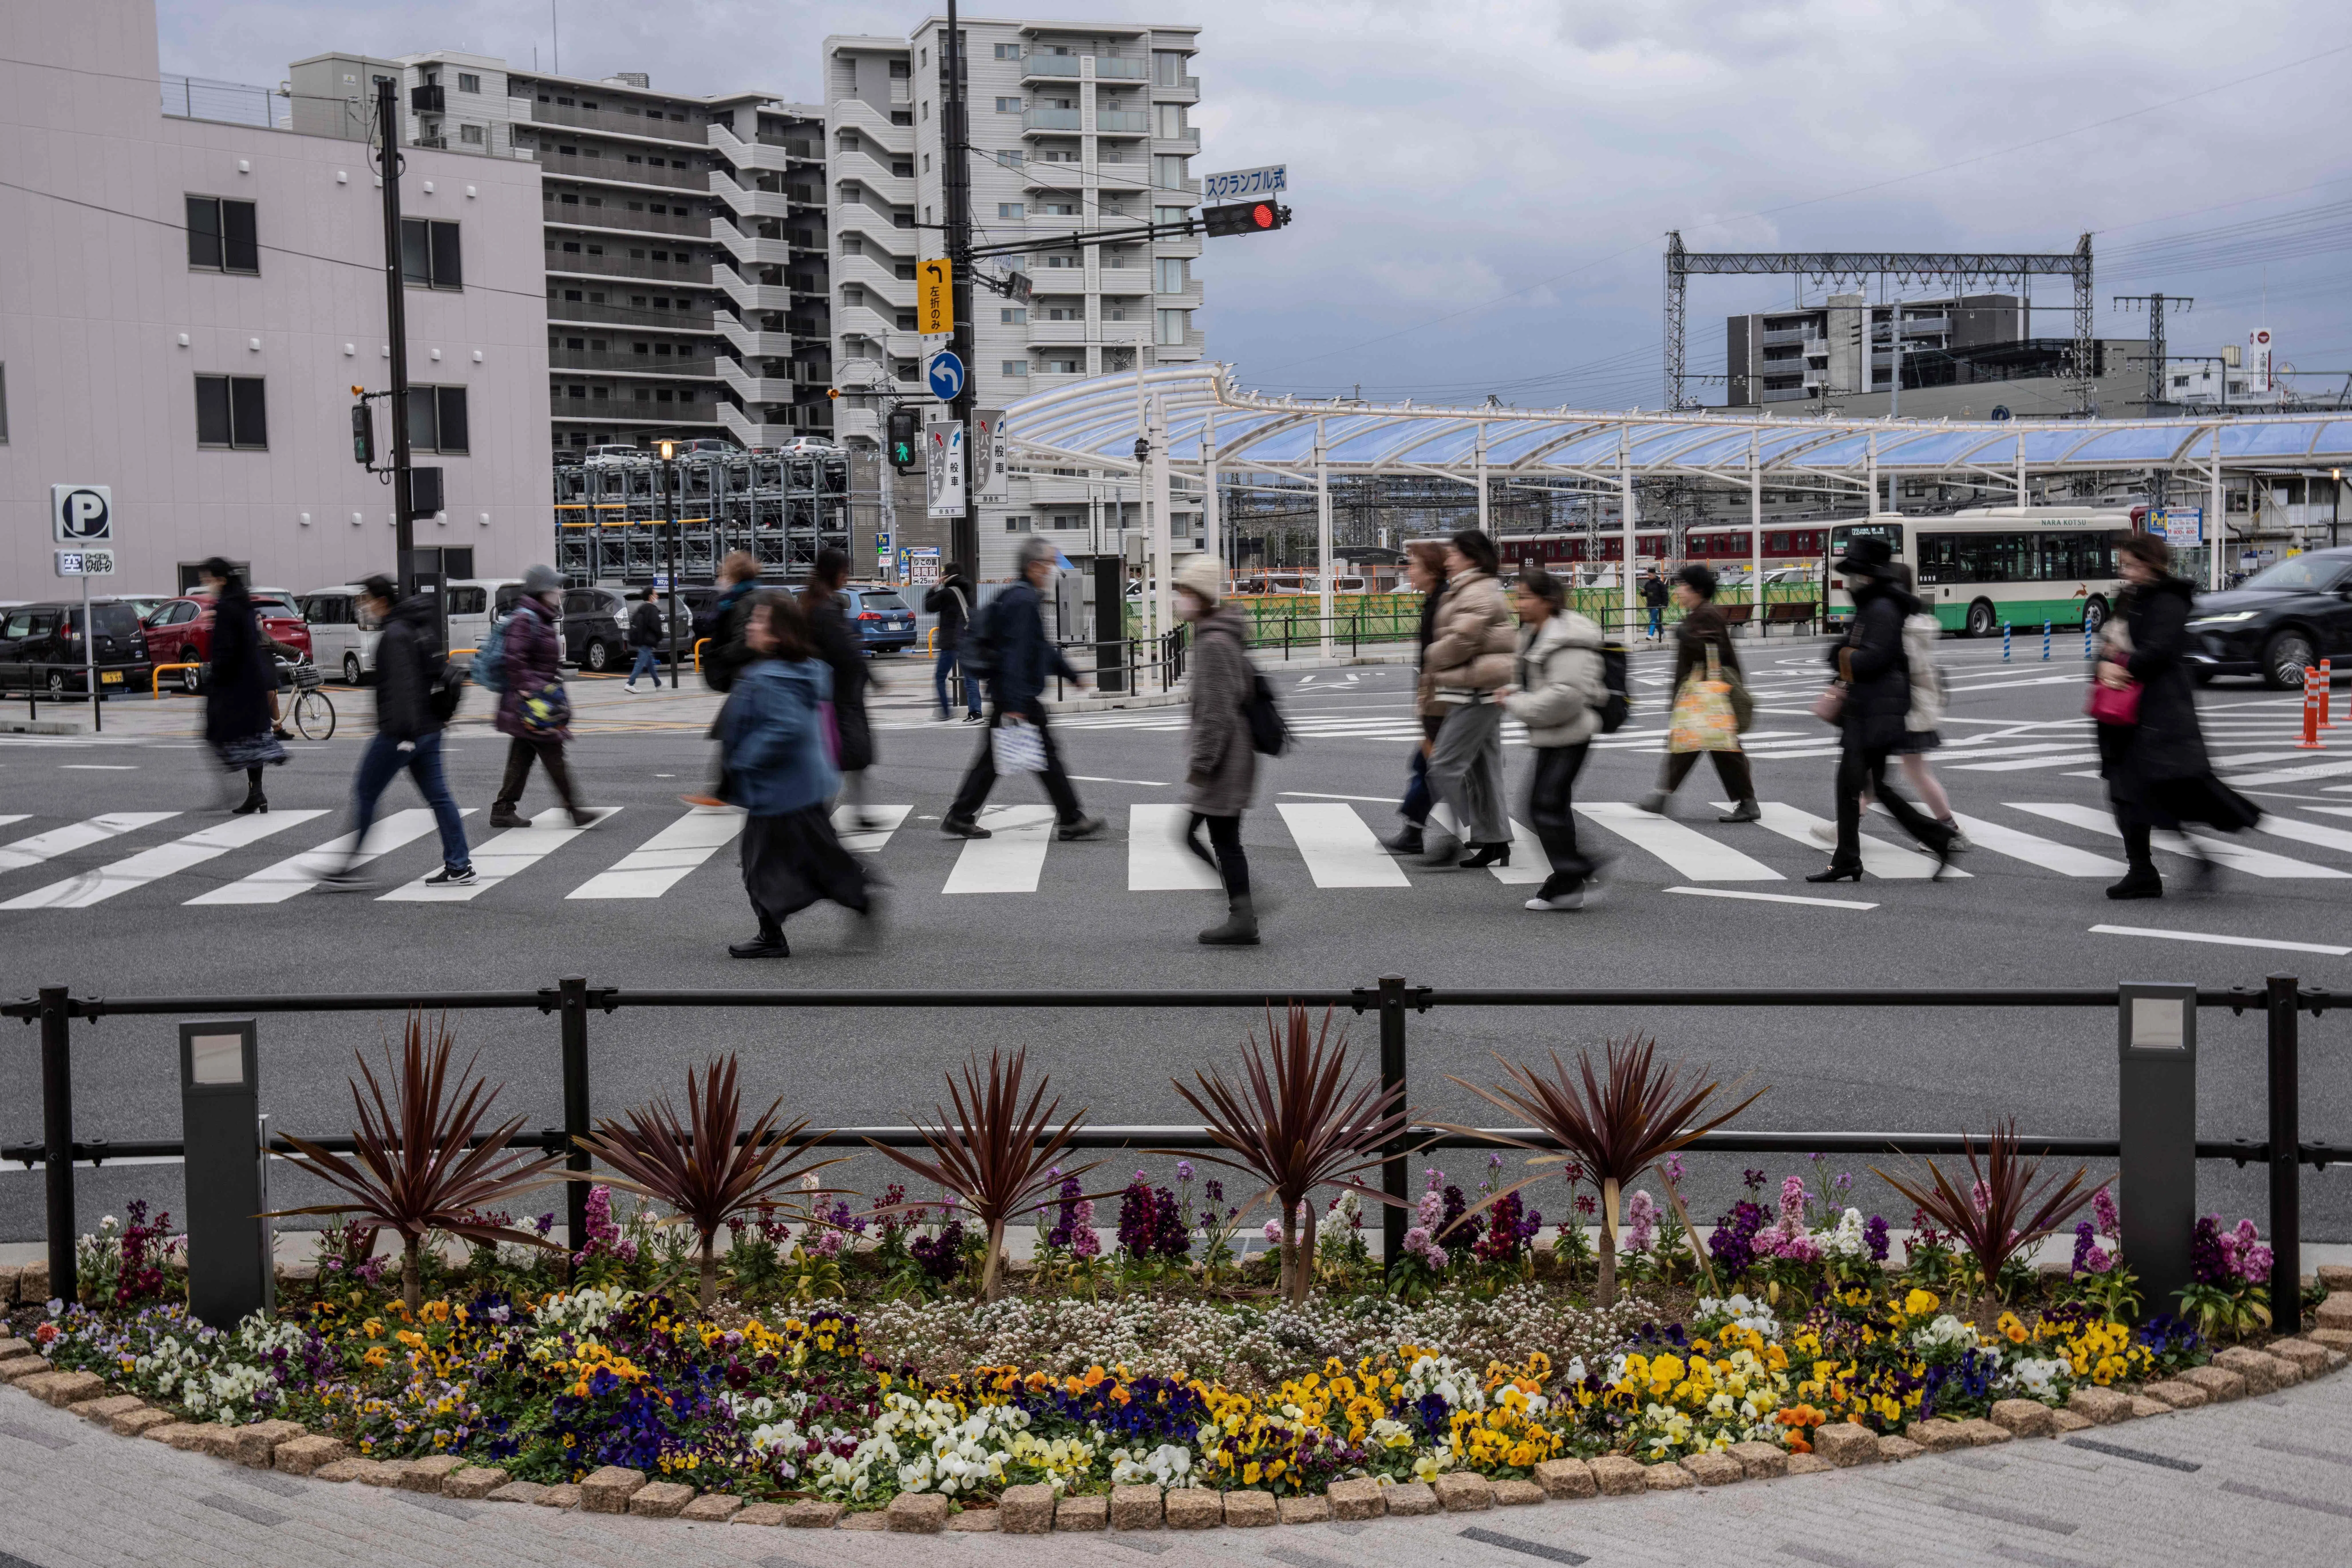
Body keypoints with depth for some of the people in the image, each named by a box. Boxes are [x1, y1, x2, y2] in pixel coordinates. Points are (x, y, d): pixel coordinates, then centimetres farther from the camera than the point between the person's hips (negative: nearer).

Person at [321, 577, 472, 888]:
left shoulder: (395, 635, -14)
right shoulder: (419, 628, 15)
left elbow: (402, 686, -22)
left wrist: (403, 732, -26)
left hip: (401, 733, -9)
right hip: (428, 729, 9)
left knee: (364, 793, 0)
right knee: (438, 796, 7)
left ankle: (351, 867, 4)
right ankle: (459, 866, 5)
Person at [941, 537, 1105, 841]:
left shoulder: (1021, 597, 17)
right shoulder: (1023, 601, -17)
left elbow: (1042, 646, 29)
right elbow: (1014, 654, -24)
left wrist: (1071, 675, 33)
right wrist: (1014, 705, -27)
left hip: (1004, 696, 10)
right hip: (1020, 697, -10)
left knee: (991, 758, 11)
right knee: (1048, 756, -1)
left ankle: (959, 818, 11)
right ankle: (1071, 821, 6)